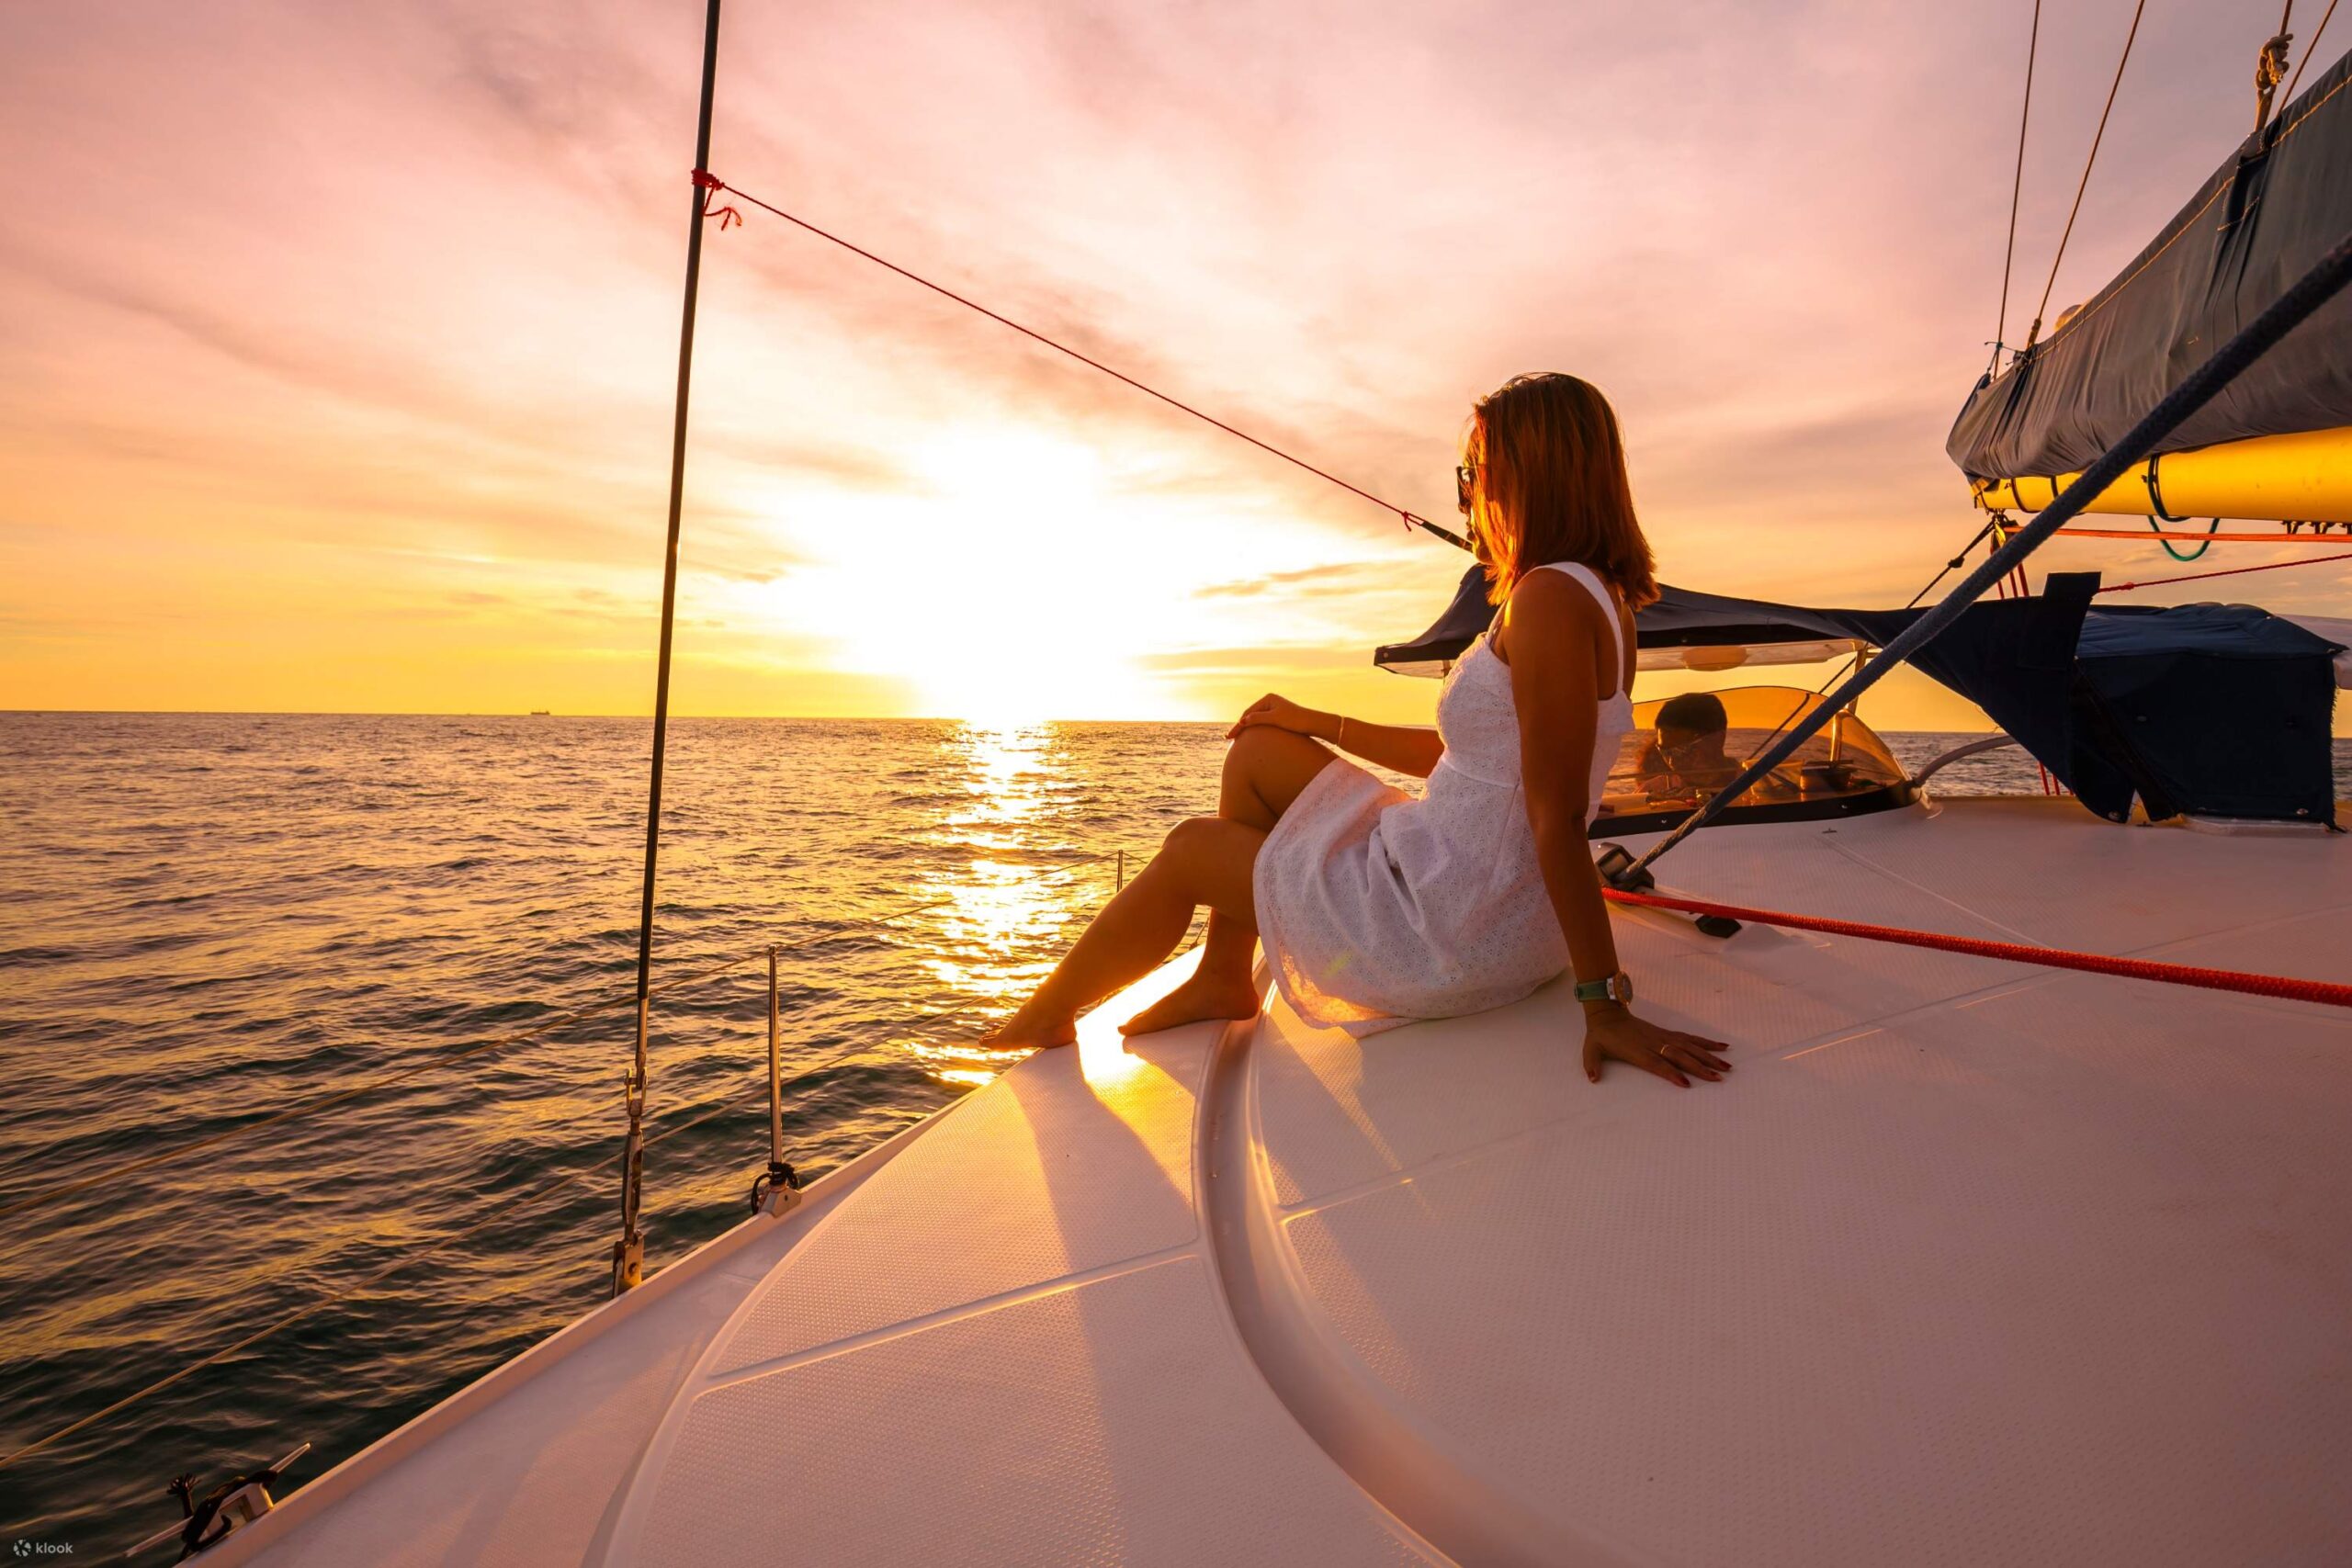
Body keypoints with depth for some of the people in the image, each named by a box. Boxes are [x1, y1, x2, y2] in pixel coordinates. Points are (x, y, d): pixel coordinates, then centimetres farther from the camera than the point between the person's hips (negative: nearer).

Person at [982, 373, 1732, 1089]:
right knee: (1256, 751, 16)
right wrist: (1320, 724, 19)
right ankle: (1222, 979, 25)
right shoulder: (1597, 597, 11)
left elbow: (1558, 818, -26)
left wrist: (1605, 1004, -25)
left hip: (1452, 933, -9)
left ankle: (1045, 1018, 29)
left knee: (1189, 851, 6)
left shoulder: (1550, 598, -22)